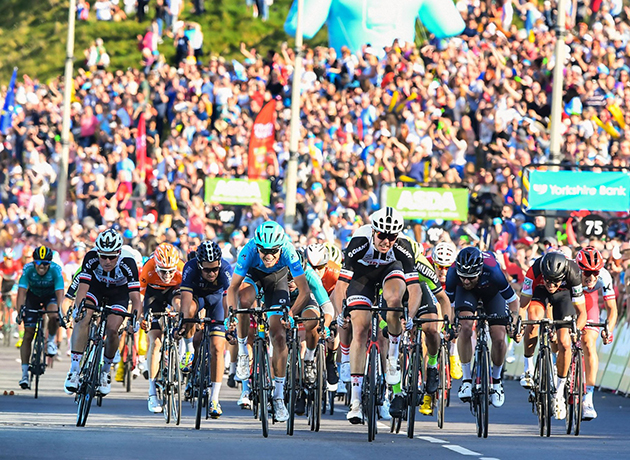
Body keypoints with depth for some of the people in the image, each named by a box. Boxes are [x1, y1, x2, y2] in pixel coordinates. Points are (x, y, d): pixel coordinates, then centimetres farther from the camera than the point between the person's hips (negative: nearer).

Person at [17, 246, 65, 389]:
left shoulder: (56, 270, -31)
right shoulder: (28, 269, -29)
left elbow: (59, 293, -38)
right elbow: (22, 291, -35)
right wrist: (20, 310, -49)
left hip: (50, 296, -1)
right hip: (33, 295, 1)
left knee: (53, 315, -35)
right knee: (28, 333, -9)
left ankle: (51, 340, -1)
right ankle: (25, 374, -7)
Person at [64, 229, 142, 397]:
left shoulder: (127, 263, -35)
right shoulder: (91, 258, -32)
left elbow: (135, 296, -38)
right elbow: (83, 287, -35)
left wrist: (135, 317, -54)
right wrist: (79, 307, -53)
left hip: (119, 293, 0)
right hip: (96, 287, 0)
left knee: (112, 330, -20)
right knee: (83, 319, -27)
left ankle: (106, 370, 8)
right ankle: (74, 370, -25)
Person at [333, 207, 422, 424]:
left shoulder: (402, 248, -33)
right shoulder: (360, 243, -36)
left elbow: (414, 287, -34)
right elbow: (342, 282, -36)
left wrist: (409, 316, -49)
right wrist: (341, 313, -49)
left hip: (390, 269, 1)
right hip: (362, 274, 0)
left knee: (394, 299, -33)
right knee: (360, 329, -12)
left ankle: (393, 357, -8)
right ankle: (355, 400, -11)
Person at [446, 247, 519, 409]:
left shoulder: (492, 272, -41)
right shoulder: (453, 273, -37)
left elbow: (513, 300, -26)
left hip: (492, 291, -1)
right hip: (467, 293, 1)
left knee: (499, 338, -14)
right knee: (465, 327, -26)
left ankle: (496, 379, 13)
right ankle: (466, 380, -12)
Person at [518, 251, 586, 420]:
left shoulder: (573, 274, -36)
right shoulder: (534, 271, -38)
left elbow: (582, 312, -27)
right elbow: (522, 305, -28)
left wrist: (576, 330, -39)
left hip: (563, 295, 0)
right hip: (539, 293, 0)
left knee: (564, 344, -12)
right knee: (534, 318, -34)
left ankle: (560, 390, 9)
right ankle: (528, 367, -15)